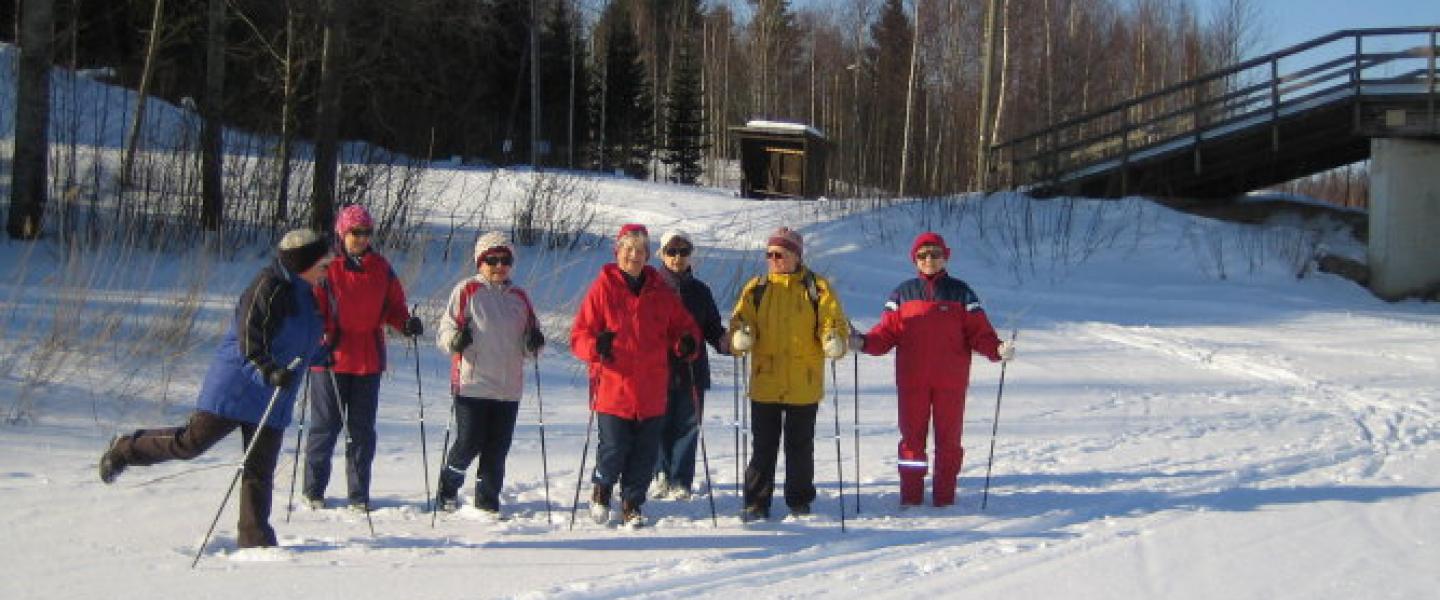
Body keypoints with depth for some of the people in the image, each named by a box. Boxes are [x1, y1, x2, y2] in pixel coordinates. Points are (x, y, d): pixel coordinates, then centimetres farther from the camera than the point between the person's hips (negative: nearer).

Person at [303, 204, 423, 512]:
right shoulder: (326, 267, -3)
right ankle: (314, 489, 15)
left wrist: (406, 323, -8)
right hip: (330, 359, -3)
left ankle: (360, 493, 14)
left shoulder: (381, 268, 9)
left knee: (363, 429, 7)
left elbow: (392, 306, 13)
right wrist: (322, 337, -21)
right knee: (325, 426, 3)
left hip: (369, 360, 3)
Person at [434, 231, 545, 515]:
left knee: (497, 449, 5)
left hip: (509, 388, 5)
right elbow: (445, 330, -2)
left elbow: (527, 345, 20)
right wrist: (455, 339, -24)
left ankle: (488, 502, 16)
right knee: (469, 443, -6)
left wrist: (534, 343, -2)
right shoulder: (467, 290, 0)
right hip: (472, 385, -4)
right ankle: (447, 491, 18)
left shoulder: (519, 297, 15)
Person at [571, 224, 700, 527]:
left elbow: (683, 326, 18)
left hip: (651, 393, 3)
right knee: (614, 449, -5)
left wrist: (686, 343, -5)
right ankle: (601, 491, 24)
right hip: (613, 386, -3)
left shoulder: (662, 292, 9)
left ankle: (632, 504, 22)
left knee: (645, 453, 4)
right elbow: (579, 335, -2)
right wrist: (596, 345, -23)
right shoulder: (603, 288, -1)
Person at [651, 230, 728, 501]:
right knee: (660, 425, -1)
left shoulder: (700, 291, 13)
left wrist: (723, 341, -4)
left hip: (692, 370, 3)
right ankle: (662, 474, 15)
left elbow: (712, 327, 17)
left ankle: (680, 481, 6)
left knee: (688, 426, 1)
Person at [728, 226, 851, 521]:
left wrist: (834, 341, -23)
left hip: (804, 384, -2)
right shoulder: (756, 288, 7)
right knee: (763, 446, 5)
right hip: (764, 382, 2)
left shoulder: (817, 288, 0)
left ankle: (799, 501, 21)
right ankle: (757, 503, 12)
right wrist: (740, 336, -19)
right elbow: (740, 319, 3)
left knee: (800, 445, 9)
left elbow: (833, 322, -2)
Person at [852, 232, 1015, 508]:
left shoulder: (961, 293, 6)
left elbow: (979, 333, 1)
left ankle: (945, 497, 11)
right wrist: (864, 342, -15)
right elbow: (887, 333, 3)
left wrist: (997, 349, -17)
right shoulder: (903, 293, 9)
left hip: (951, 382, -1)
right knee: (912, 436, 4)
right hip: (912, 381, 1)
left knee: (949, 438, 3)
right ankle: (910, 497, 11)